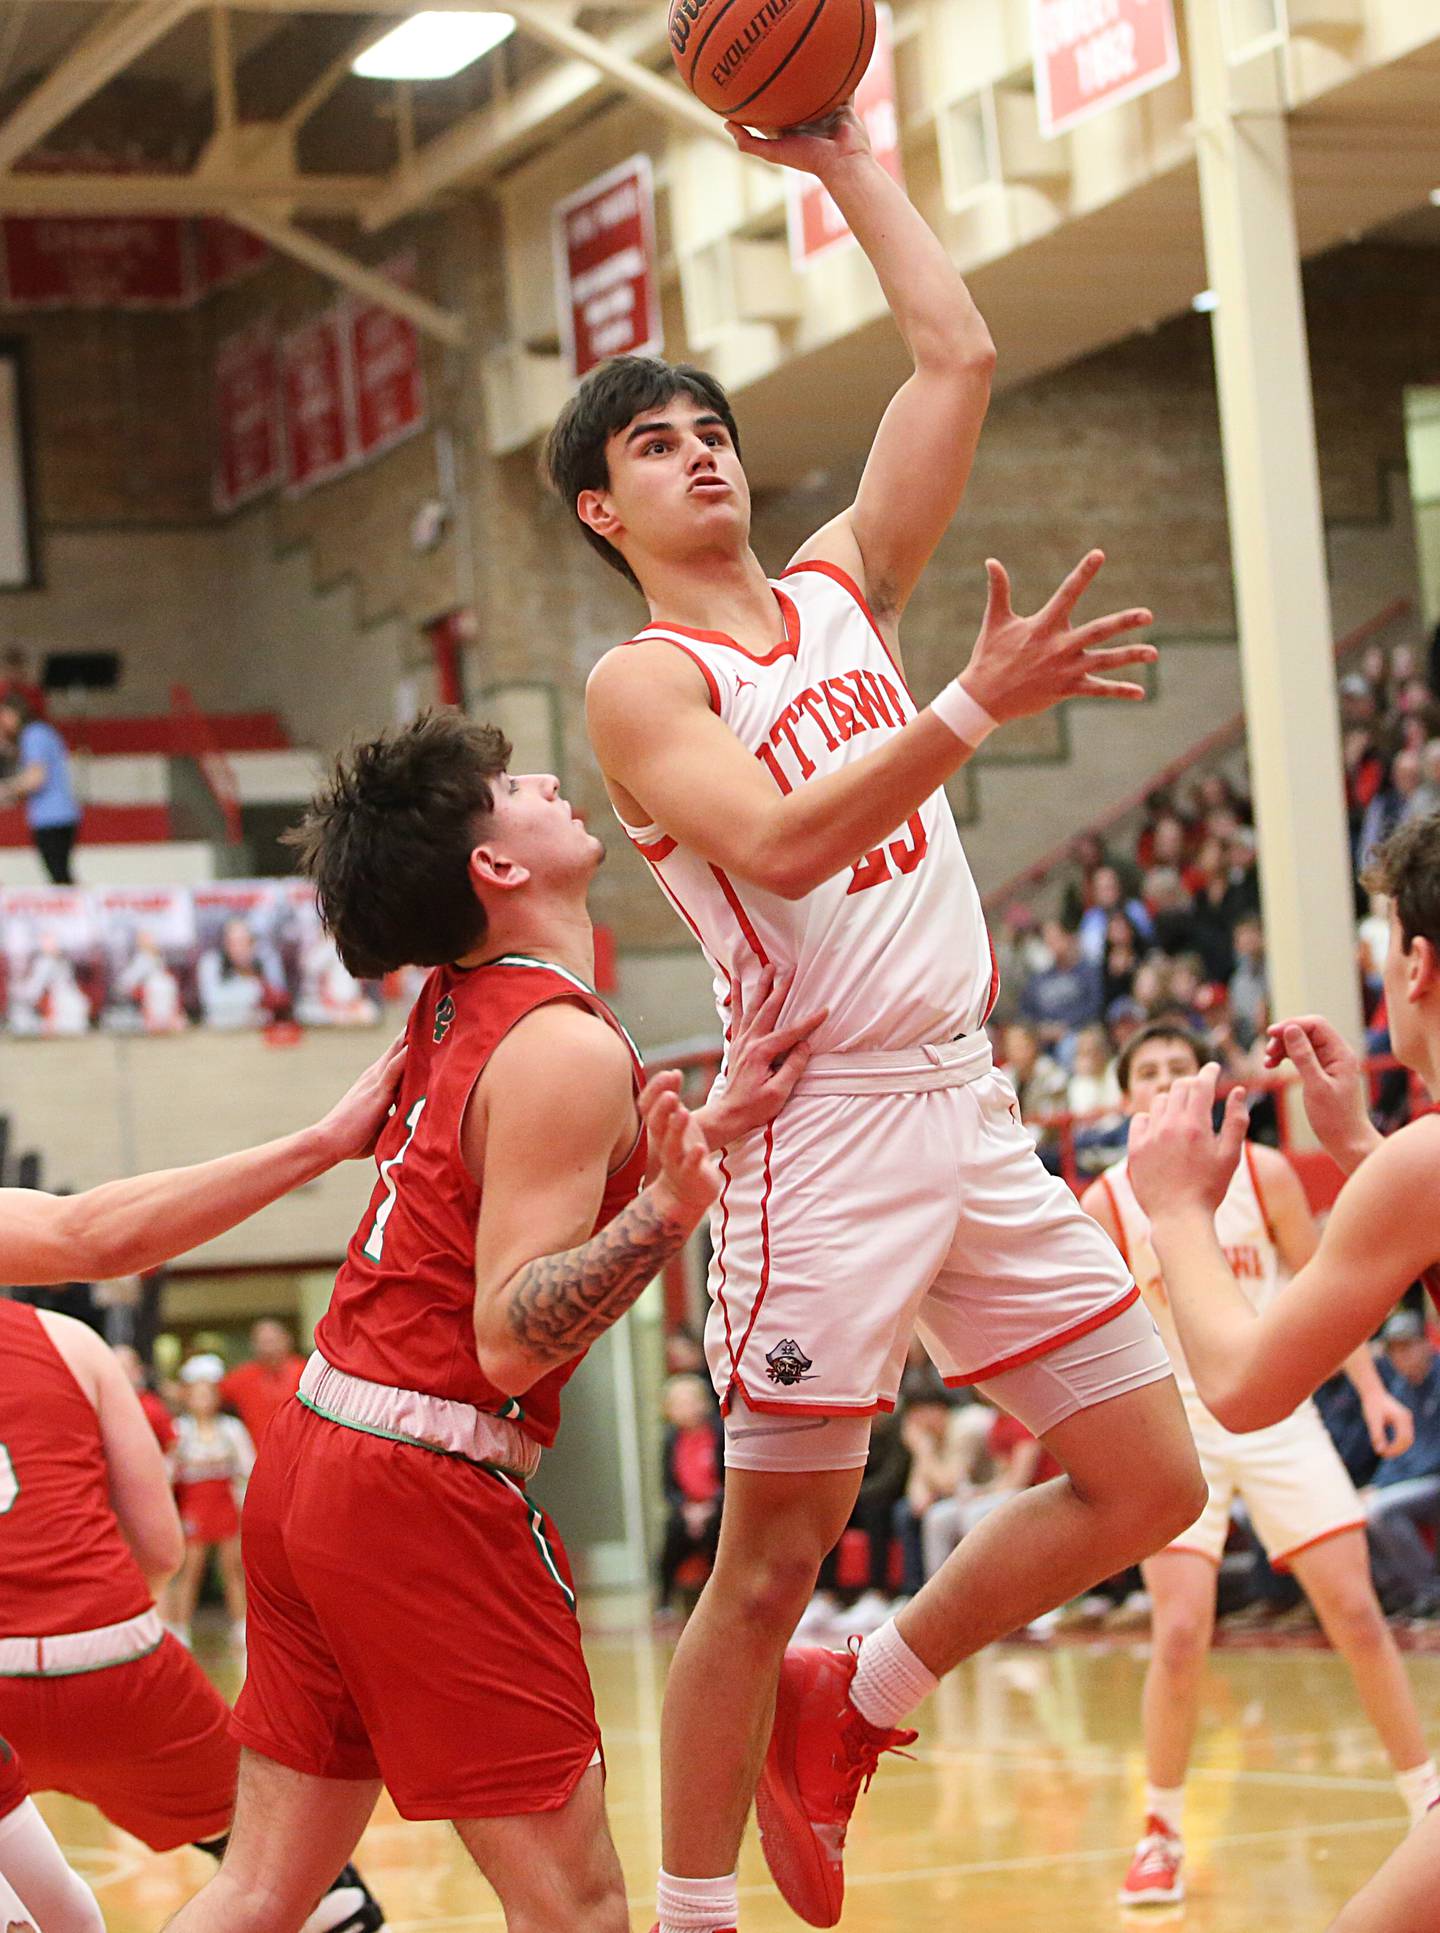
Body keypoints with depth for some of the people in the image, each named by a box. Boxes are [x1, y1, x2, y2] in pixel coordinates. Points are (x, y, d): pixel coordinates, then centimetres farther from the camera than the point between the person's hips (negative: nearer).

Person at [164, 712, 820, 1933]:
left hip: (310, 1460, 9)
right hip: (425, 1488, -9)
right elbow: (510, 1340, -19)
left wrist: (705, 1127, 29)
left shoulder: (454, 1005, 11)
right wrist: (671, 1209, -31)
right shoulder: (566, 1052, -14)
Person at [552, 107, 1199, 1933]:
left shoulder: (843, 587, 15)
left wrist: (845, 161, 13)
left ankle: (849, 1701, 21)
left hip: (967, 1102, 7)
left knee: (1148, 1480, 7)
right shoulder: (642, 683, -4)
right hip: (826, 1121, -7)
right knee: (770, 1560, -3)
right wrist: (982, 703, -28)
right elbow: (781, 841, -22)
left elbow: (958, 358, 11)